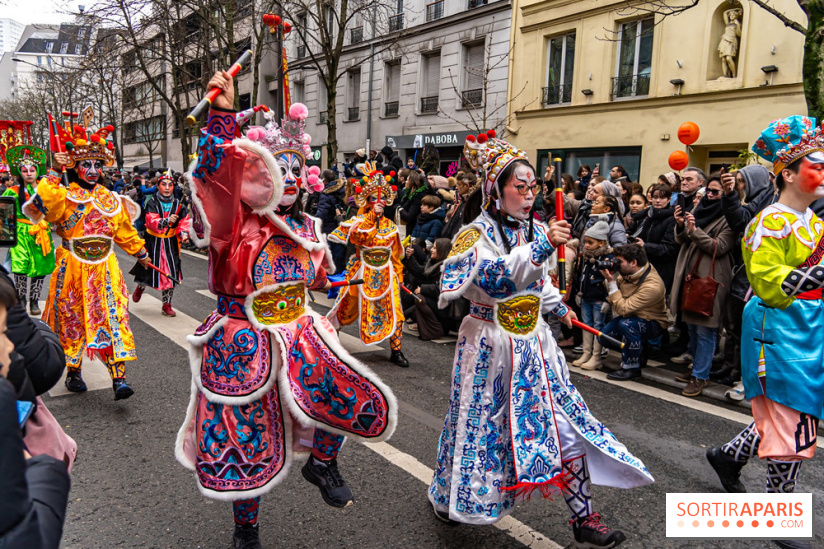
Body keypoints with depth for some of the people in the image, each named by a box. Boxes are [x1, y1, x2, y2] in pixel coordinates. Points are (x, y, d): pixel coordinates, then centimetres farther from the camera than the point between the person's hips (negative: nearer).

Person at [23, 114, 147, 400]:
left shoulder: (110, 199, 10)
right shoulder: (64, 197, -2)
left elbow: (124, 230, 21)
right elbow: (43, 200, -25)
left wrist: (140, 252, 27)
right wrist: (54, 172, -20)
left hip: (105, 269, 2)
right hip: (73, 269, -2)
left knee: (113, 318, -7)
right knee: (72, 320, 10)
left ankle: (119, 378, -9)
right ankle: (73, 372, 28)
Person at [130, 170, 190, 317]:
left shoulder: (177, 205, 2)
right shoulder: (152, 203, -8)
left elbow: (183, 222, 1)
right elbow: (151, 222, -21)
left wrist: (183, 233, -19)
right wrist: (166, 221, -38)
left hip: (171, 243, 2)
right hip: (153, 241, -2)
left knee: (170, 274, -1)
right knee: (148, 268, 7)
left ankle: (166, 305, 13)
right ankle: (140, 287, 45)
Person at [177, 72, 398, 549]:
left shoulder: (306, 228, 5)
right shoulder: (233, 224, -11)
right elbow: (214, 171, -31)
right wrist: (223, 113, -36)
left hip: (301, 341, 4)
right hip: (243, 350, -4)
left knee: (366, 403, -11)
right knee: (247, 445, 9)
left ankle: (322, 462, 20)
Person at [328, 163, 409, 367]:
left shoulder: (390, 226, 6)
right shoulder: (359, 220, -3)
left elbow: (396, 253, 11)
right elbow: (357, 235, -24)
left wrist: (398, 274, 9)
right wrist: (371, 216, -25)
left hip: (386, 273, 2)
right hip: (364, 272, -2)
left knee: (394, 311, -6)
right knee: (349, 308, 11)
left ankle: (396, 351, 5)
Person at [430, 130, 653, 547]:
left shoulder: (536, 229, 7)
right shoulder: (476, 235, -13)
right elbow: (493, 280, -31)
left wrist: (558, 308, 25)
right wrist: (542, 247, -34)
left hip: (534, 342, 6)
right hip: (490, 345, -5)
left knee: (566, 423, 3)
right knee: (480, 426, 9)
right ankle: (448, 497, 36)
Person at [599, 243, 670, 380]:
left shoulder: (652, 285, -33)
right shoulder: (627, 272, -11)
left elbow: (623, 309, -33)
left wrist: (611, 282, -31)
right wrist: (608, 279, -15)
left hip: (653, 323, -7)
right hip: (630, 317, 7)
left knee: (626, 324, -36)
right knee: (603, 337, -8)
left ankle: (632, 367, -18)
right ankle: (638, 350, 14)